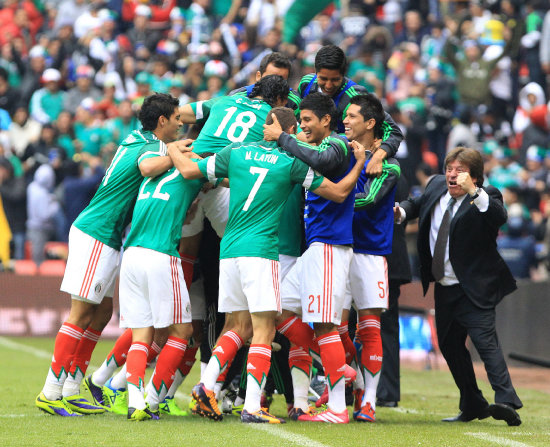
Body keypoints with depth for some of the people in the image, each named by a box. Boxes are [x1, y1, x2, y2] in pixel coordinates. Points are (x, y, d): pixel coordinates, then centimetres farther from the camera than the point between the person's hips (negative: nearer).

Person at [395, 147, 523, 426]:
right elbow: (418, 204, 27)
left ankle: (507, 403, -29)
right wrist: (400, 212, 5)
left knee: (485, 340, -21)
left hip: (474, 290, -8)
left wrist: (473, 192, -45)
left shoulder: (486, 197, -13)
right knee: (449, 346, 14)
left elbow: (500, 216, -35)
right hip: (445, 289, 8)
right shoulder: (436, 186, 6)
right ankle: (473, 406, 26)